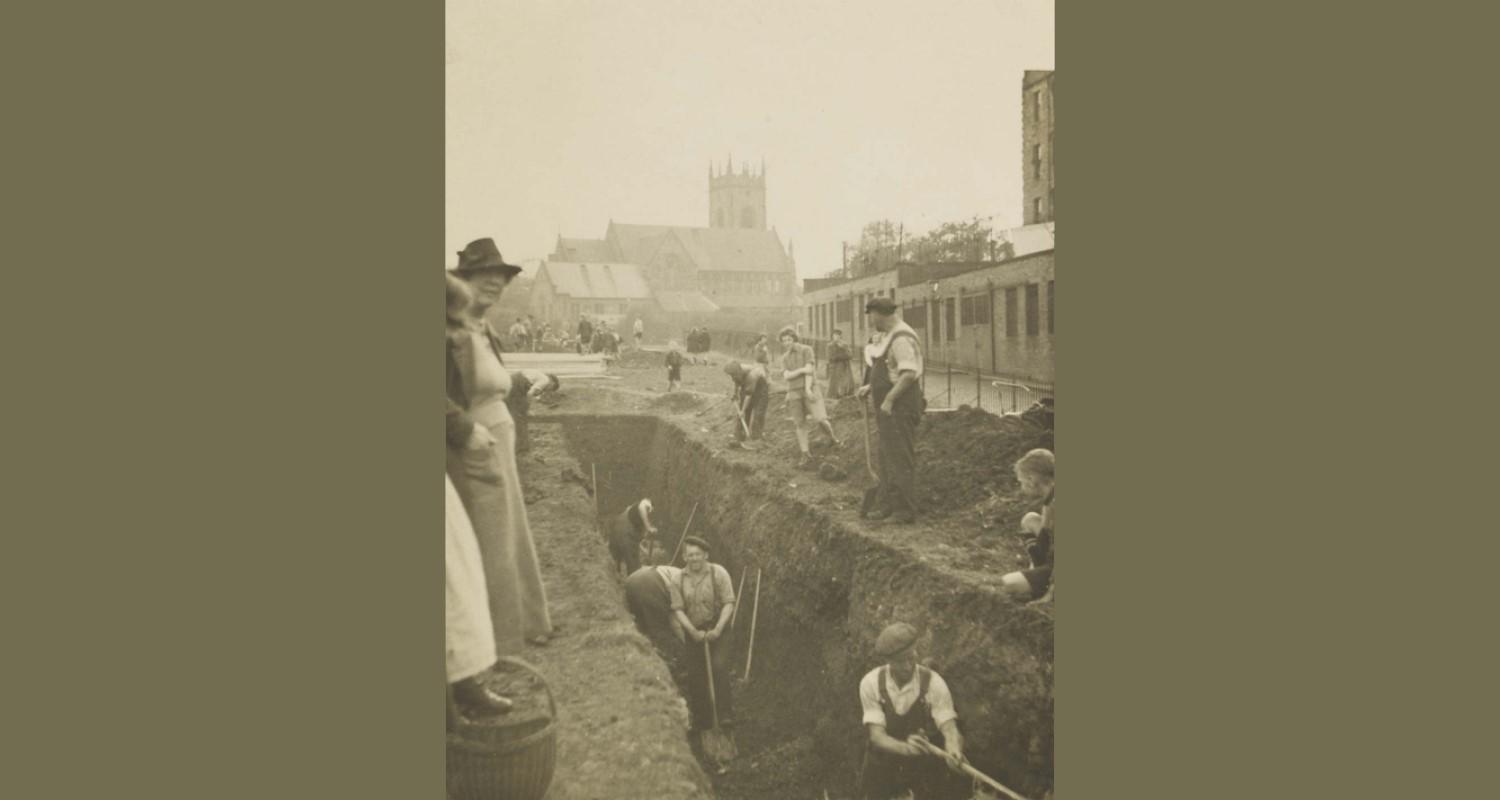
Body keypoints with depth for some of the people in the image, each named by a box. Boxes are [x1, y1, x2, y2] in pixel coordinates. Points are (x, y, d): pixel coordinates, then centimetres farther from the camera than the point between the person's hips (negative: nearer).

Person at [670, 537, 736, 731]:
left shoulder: (718, 573, -9)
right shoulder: (679, 580, -1)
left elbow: (729, 603, -10)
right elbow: (678, 609, -4)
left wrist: (718, 629, -20)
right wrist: (693, 631, -17)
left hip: (717, 629, -3)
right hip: (693, 631, 3)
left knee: (719, 667, -21)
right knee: (695, 676, 4)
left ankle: (726, 713, -17)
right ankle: (702, 720, 19)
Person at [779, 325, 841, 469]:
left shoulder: (806, 350, 0)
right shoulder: (785, 358, 12)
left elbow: (809, 370, -11)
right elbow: (786, 376, -3)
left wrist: (808, 389, -22)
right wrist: (802, 370, -17)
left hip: (810, 389, -4)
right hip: (794, 392, 4)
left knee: (820, 419, -15)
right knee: (800, 425, 0)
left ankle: (832, 438, 15)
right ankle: (806, 457, 4)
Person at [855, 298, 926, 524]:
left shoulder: (901, 338, -18)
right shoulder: (889, 336, 15)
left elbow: (909, 373, -25)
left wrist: (889, 400, -23)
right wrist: (870, 387, 14)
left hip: (900, 408, -11)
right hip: (890, 409, 11)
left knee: (901, 459, -5)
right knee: (887, 457, 16)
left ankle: (906, 512, 2)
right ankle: (889, 504, 25)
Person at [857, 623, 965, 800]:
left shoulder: (933, 683, -19)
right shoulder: (871, 683, -16)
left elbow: (949, 727, -25)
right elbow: (877, 735, -21)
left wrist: (953, 749, -49)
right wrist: (905, 747, -41)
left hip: (925, 765, -1)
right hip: (883, 765, 1)